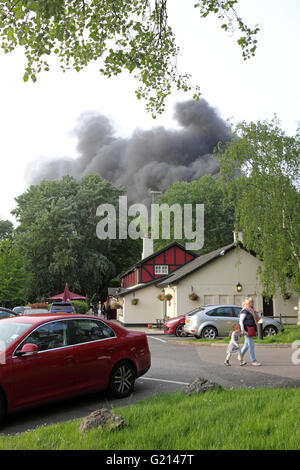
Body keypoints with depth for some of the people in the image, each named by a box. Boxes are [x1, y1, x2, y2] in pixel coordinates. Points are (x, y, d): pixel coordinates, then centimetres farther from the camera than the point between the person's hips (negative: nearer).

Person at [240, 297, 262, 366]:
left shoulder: (252, 310, 16)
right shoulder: (244, 311, -12)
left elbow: (256, 319, 24)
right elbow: (241, 321, -15)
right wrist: (243, 330, -22)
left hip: (251, 330, 9)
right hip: (247, 330, -9)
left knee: (247, 345, 17)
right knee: (251, 345, -9)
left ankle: (240, 357, 32)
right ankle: (254, 361, -6)